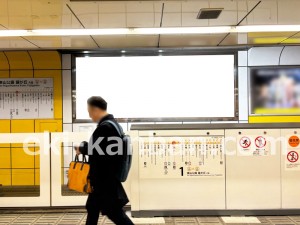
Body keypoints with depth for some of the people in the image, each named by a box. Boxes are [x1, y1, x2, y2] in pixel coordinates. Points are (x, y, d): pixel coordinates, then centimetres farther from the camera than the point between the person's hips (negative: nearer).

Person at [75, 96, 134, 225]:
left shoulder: (105, 127, -22)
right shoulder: (111, 123, 10)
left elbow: (98, 150, -23)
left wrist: (82, 149, -7)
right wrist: (84, 147, 5)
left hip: (105, 179, -11)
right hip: (105, 178, 11)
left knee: (115, 213, -1)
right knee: (92, 209, 19)